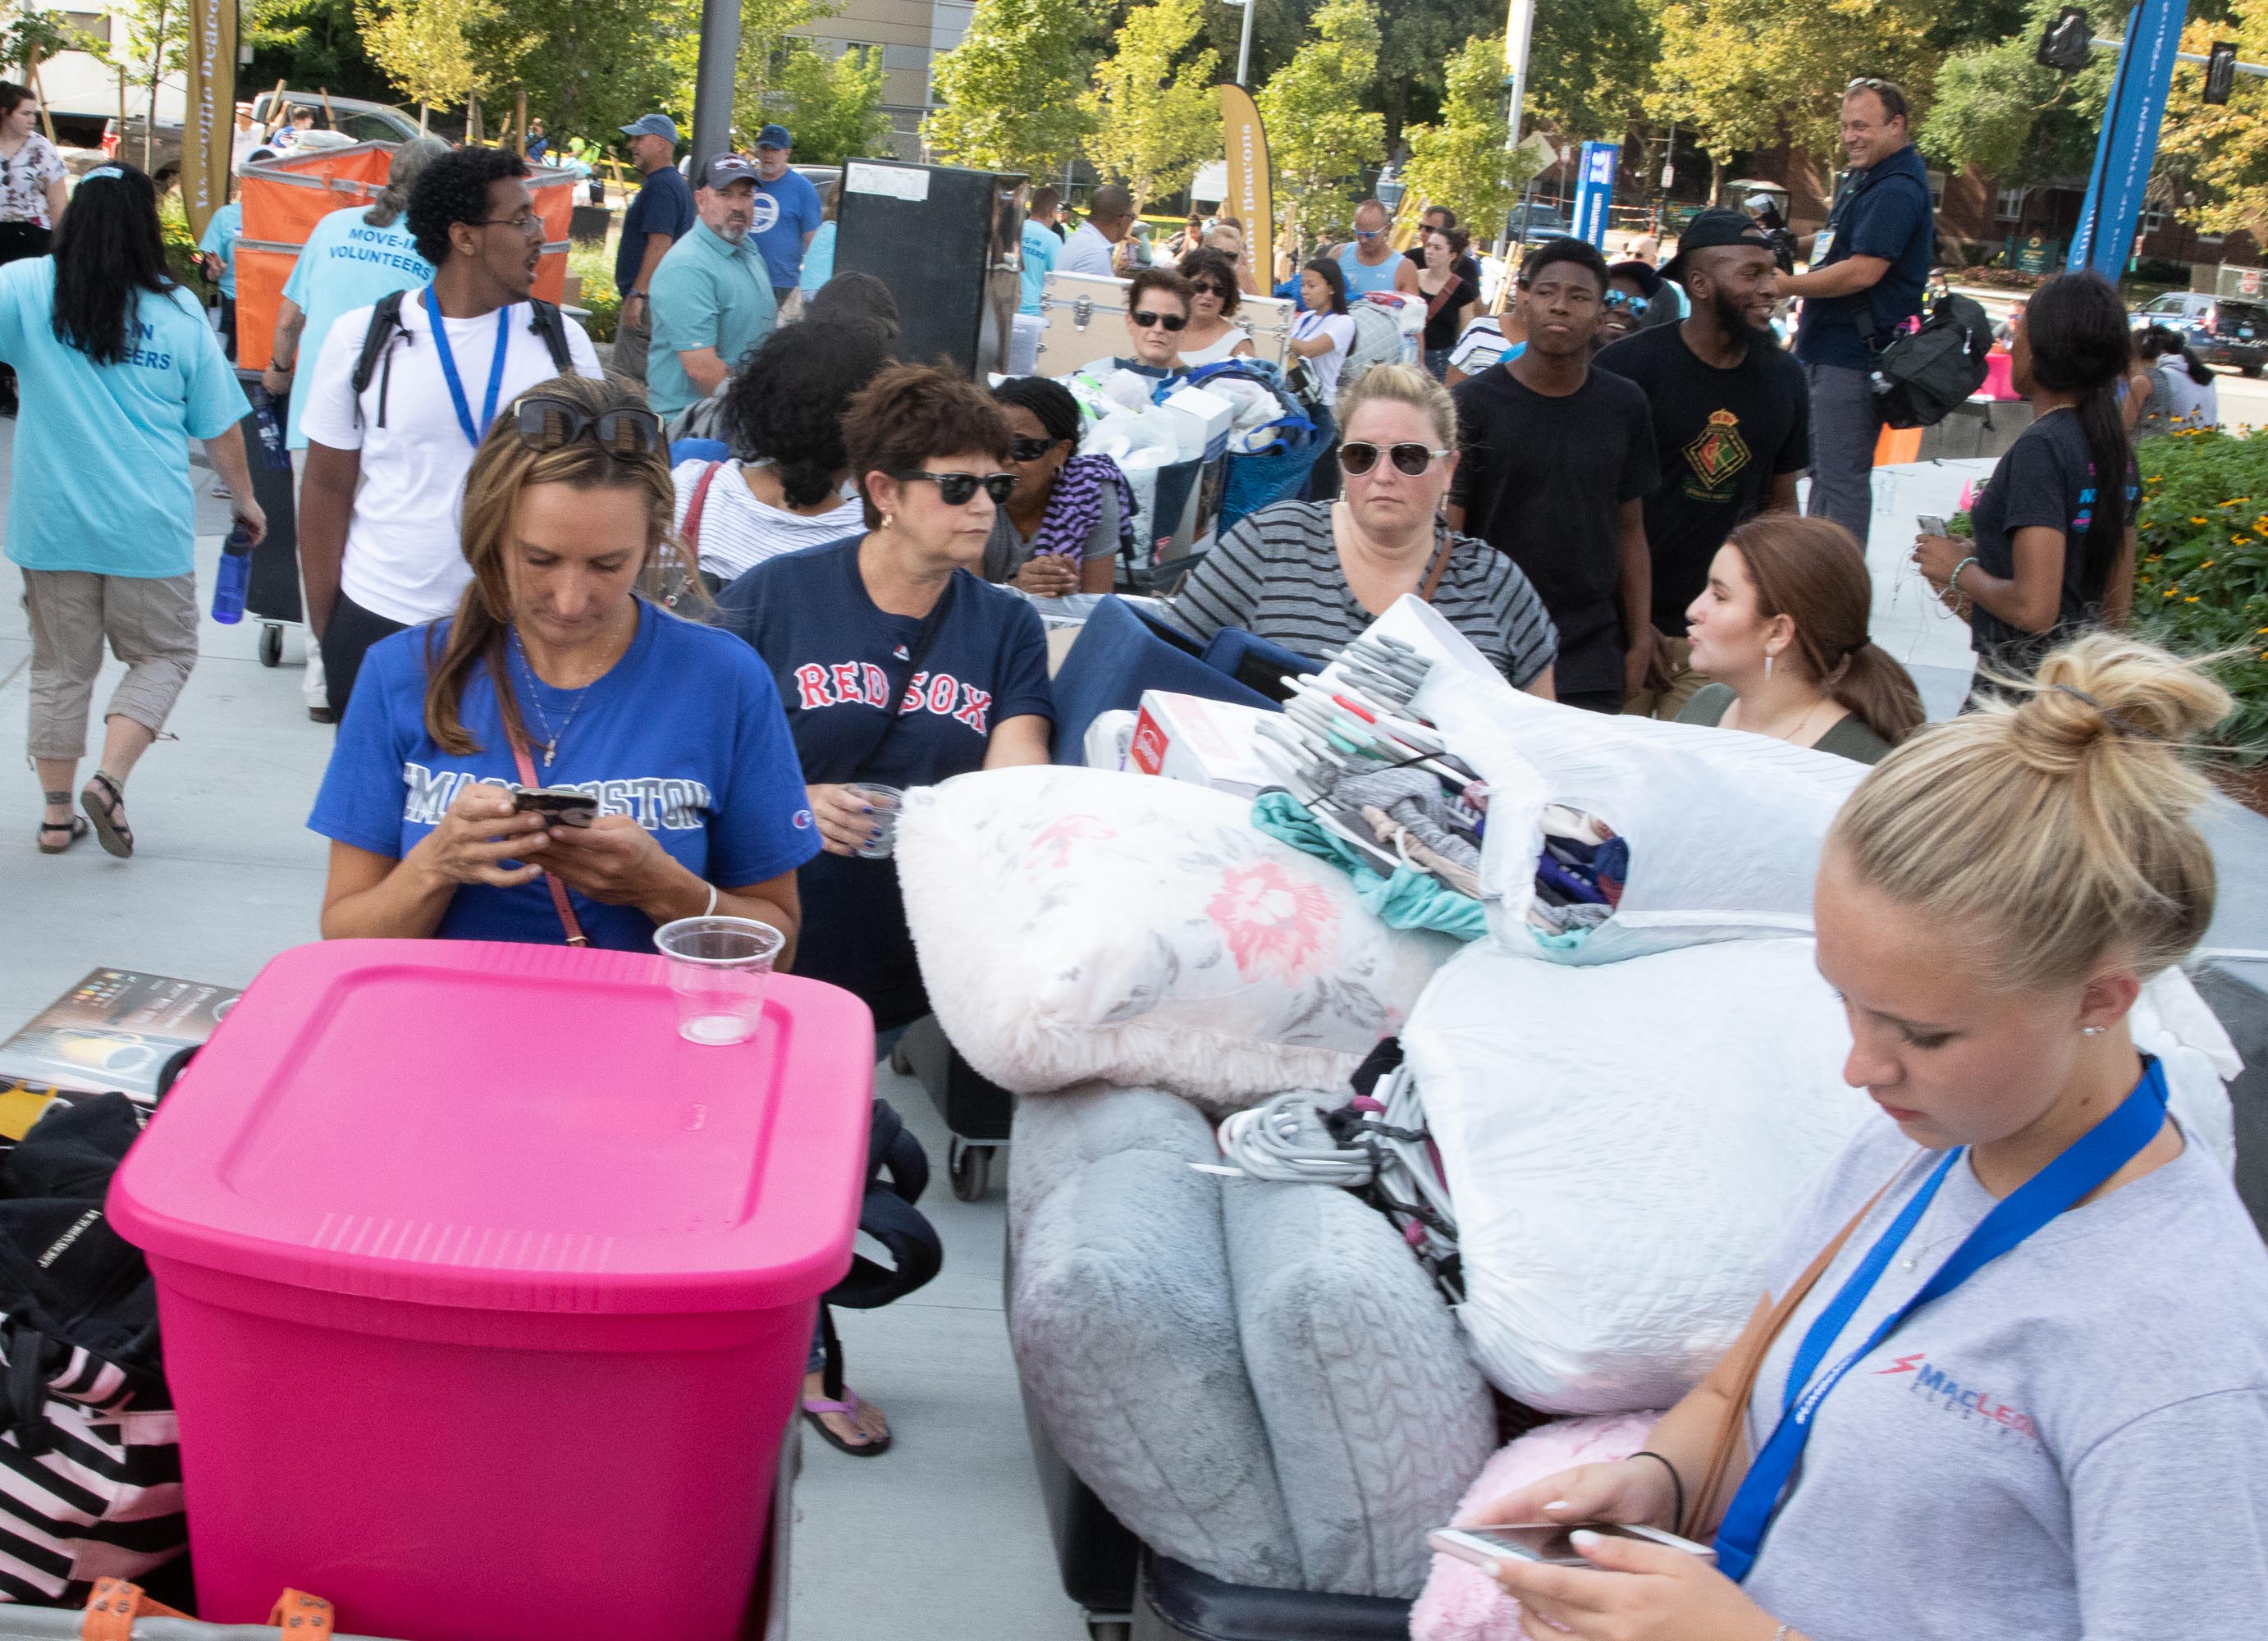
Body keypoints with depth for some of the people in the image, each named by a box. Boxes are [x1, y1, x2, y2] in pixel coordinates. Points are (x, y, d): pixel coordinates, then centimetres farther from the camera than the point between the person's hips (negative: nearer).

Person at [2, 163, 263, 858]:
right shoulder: (179, 311, -2)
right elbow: (221, 427, 5)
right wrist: (243, 498, 18)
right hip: (148, 524, -1)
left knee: (61, 666, 14)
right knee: (163, 654, 14)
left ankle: (57, 813, 18)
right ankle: (109, 780, -4)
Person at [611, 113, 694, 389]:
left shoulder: (659, 186, -14)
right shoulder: (679, 183, 20)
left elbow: (660, 243, -24)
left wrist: (637, 294, -26)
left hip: (648, 299, -11)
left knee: (627, 381, -11)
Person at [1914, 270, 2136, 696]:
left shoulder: (2041, 448, -17)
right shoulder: (2115, 447, 9)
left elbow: (2034, 609, -24)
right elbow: (2118, 606, 16)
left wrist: (1961, 570, -7)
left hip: (2023, 683, -9)